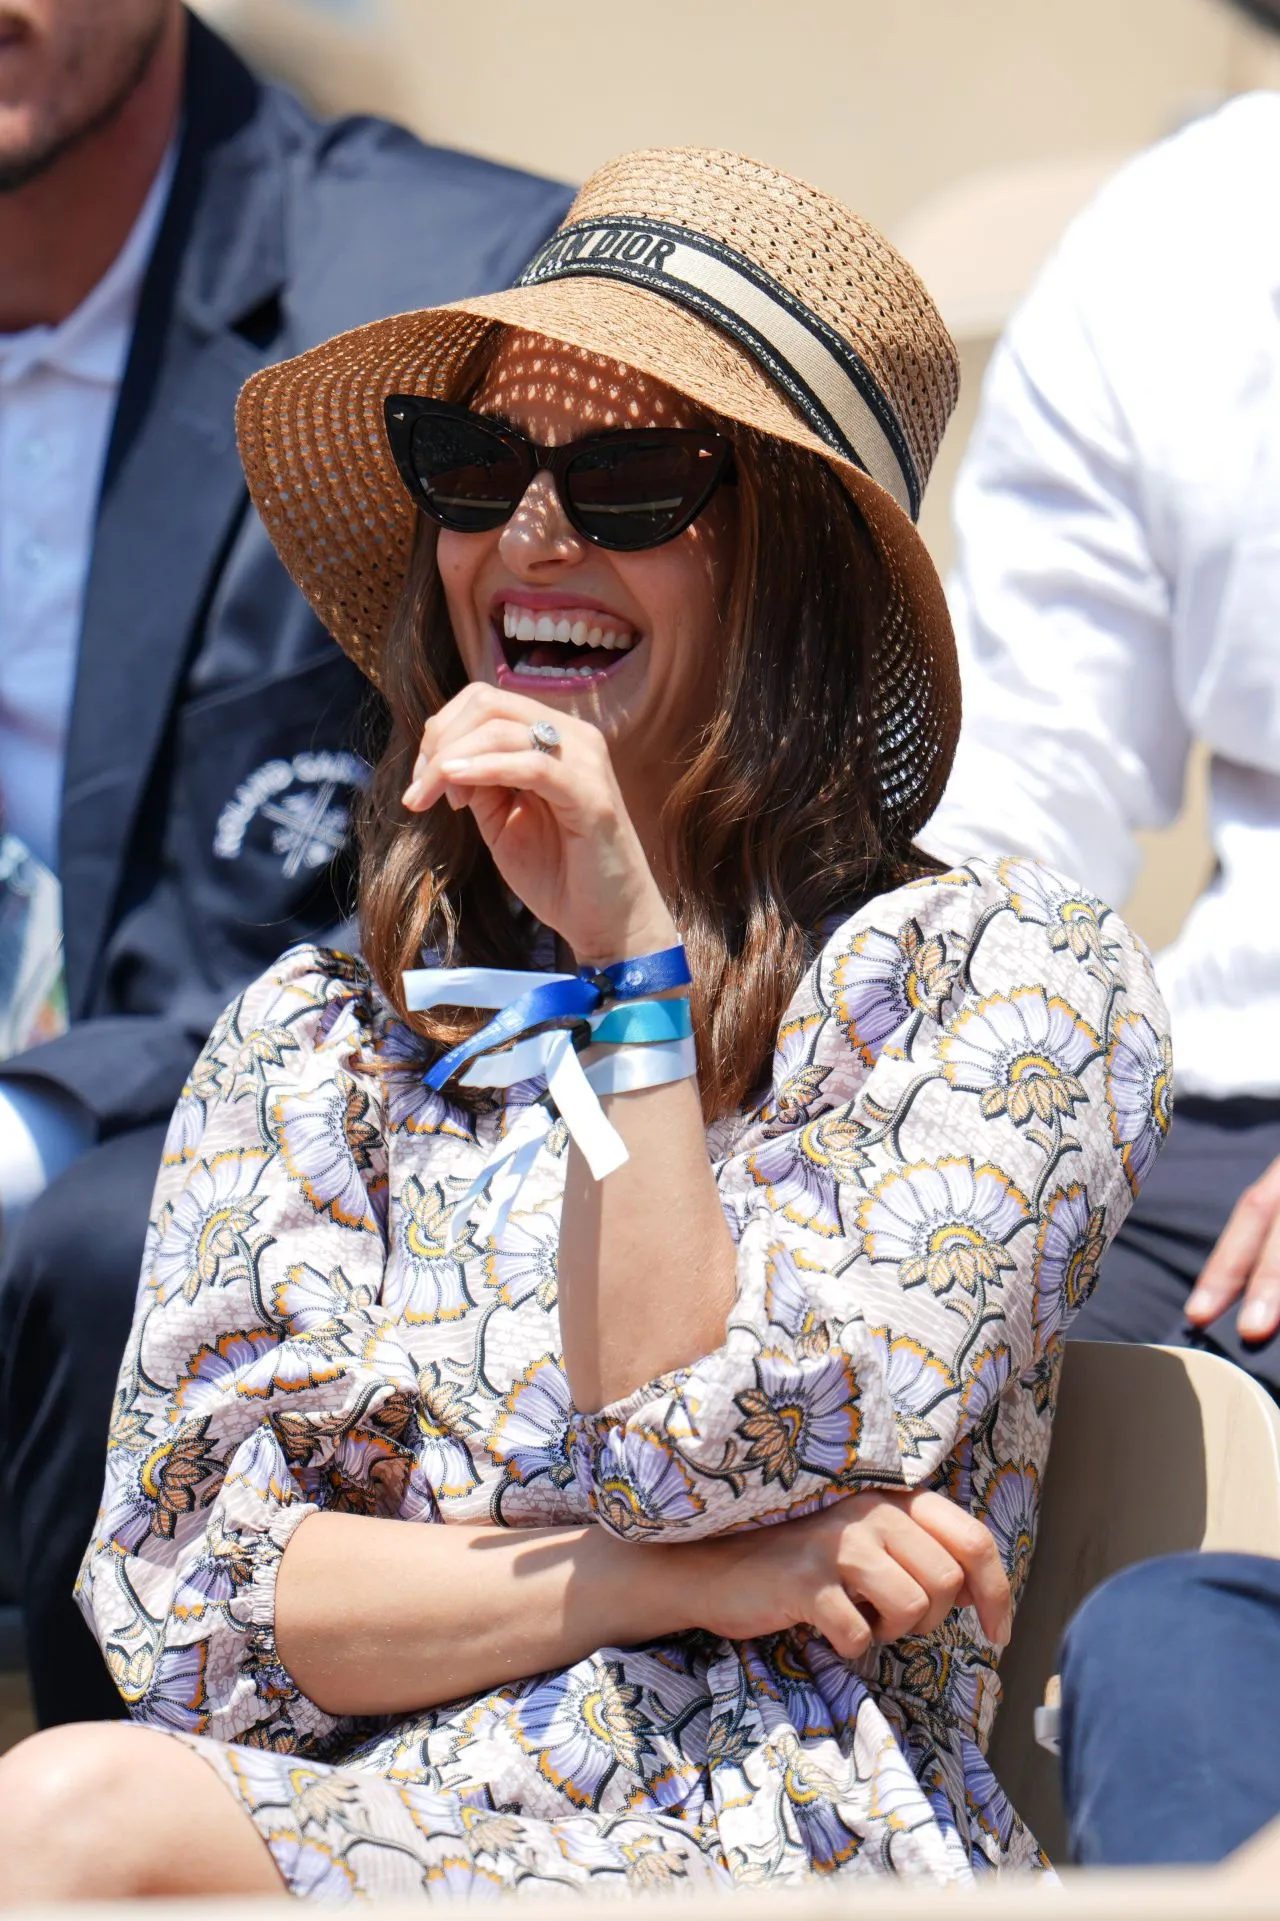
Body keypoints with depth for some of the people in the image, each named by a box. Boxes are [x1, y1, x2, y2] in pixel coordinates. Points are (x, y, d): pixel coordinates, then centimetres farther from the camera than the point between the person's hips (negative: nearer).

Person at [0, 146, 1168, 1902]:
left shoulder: (1009, 996, 5)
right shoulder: (312, 1044, 16)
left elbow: (701, 1467, -5)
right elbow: (184, 1594, 5)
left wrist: (637, 960, -8)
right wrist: (682, 1583, -6)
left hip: (772, 1848, -3)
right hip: (360, 1824, 4)